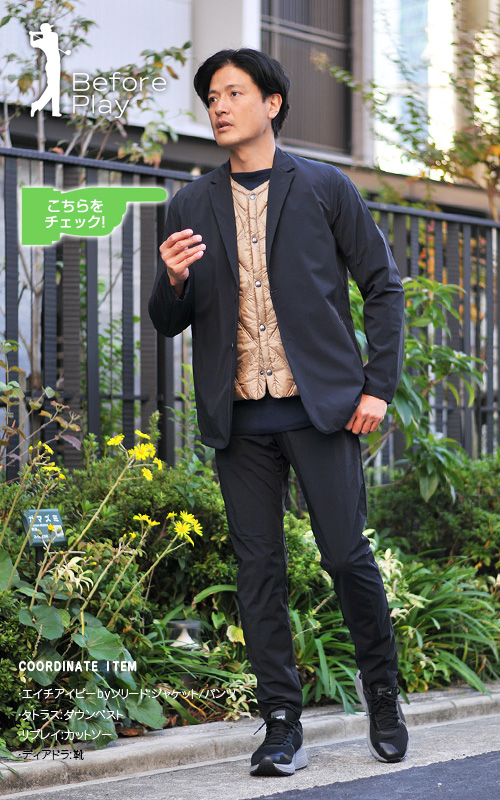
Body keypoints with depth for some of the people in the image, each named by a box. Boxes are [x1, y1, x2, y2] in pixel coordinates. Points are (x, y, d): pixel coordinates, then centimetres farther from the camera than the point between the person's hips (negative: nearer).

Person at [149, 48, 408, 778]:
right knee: (259, 569, 2)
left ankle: (382, 689, 20)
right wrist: (174, 281, -10)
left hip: (322, 407, -2)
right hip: (240, 418, 3)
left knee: (347, 555, -4)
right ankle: (283, 726, 9)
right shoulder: (191, 207, 11)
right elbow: (170, 323, 13)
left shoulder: (325, 189, 4)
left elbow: (383, 286, 6)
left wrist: (379, 385, -3)